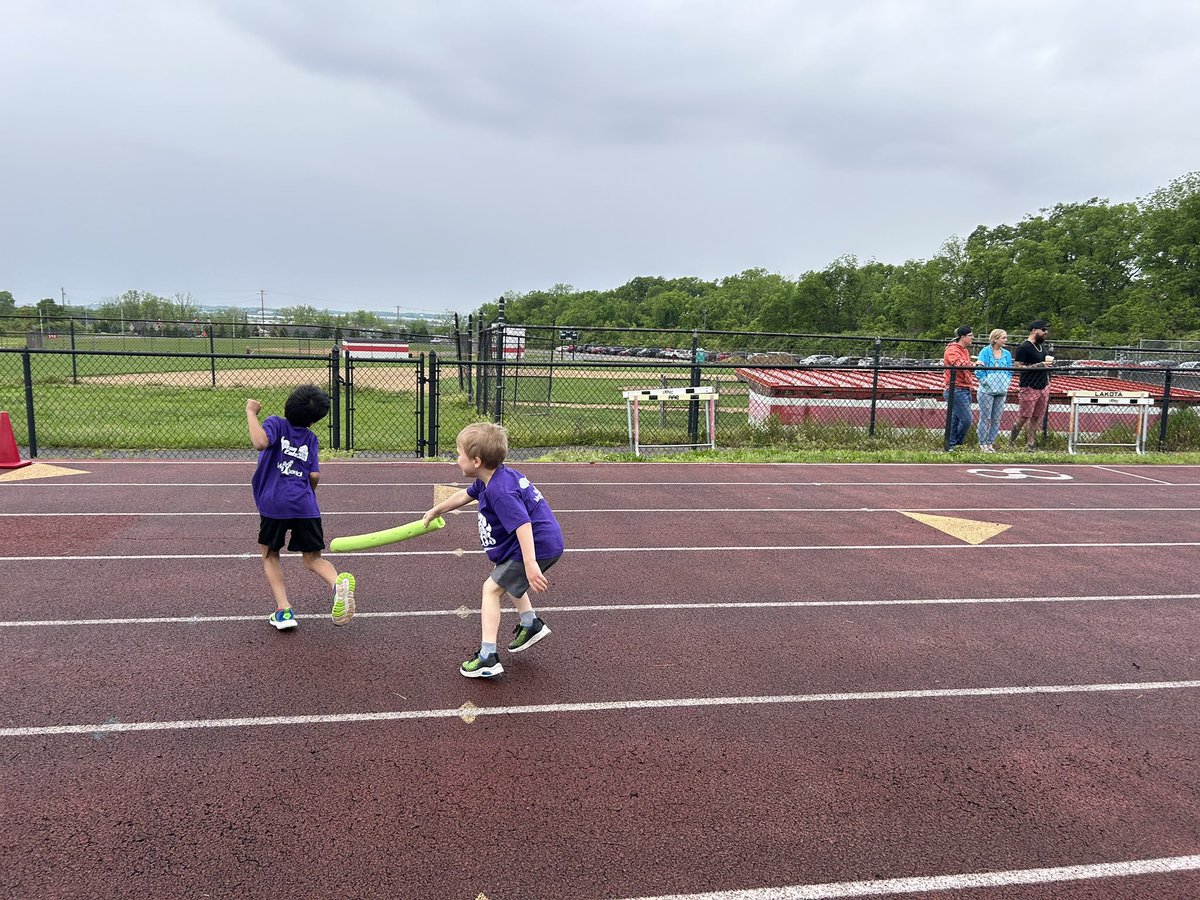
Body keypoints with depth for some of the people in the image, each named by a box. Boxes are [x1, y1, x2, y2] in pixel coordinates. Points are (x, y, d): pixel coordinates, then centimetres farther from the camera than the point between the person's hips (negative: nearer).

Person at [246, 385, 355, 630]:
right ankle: (337, 583, -22)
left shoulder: (275, 423, 4)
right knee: (313, 559, 11)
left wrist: (251, 413, -6)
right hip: (305, 505, 3)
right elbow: (314, 476, 9)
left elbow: (260, 443, -18)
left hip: (274, 503, -2)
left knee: (270, 555, 18)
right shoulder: (311, 439, 15)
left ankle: (283, 610, 4)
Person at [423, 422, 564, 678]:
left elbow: (523, 524, -35)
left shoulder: (500, 491, -26)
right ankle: (531, 624, 40)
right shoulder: (489, 479, 7)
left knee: (492, 589, -4)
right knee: (508, 579, 32)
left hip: (537, 546, -11)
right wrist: (436, 510, 39)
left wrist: (530, 564, -42)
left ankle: (487, 657, -5)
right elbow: (465, 495, 26)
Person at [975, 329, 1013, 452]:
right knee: (985, 418, -2)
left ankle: (991, 443, 15)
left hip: (1001, 391, 5)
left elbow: (1010, 371, 15)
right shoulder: (985, 352, -5)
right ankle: (982, 444, 5)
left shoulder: (1007, 354, 10)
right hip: (987, 391, -5)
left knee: (996, 419, 7)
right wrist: (987, 382, -14)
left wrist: (1007, 383, 1)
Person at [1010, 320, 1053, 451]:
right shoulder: (1024, 347, -12)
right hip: (1029, 388, -8)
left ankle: (1030, 444, 14)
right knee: (1024, 417, -5)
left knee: (1036, 417, 8)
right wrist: (1039, 365, -24)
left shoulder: (1042, 345, 15)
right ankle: (1011, 441, 8)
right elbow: (1017, 366, -20)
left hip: (1043, 387, 8)